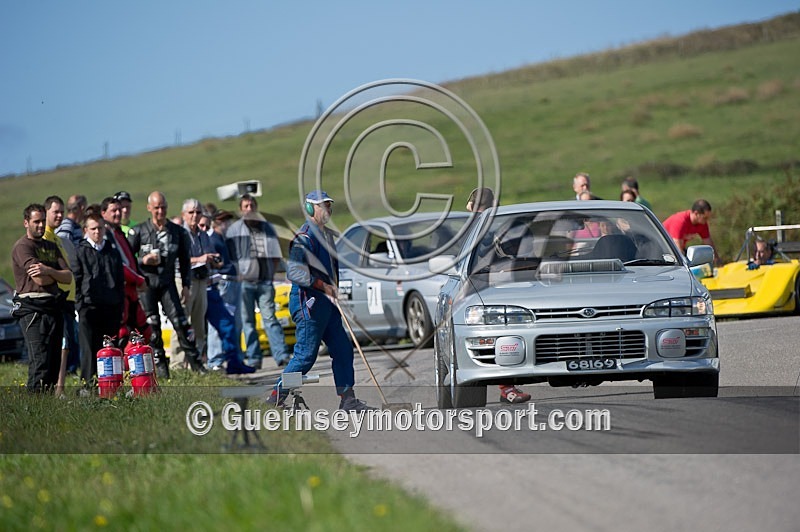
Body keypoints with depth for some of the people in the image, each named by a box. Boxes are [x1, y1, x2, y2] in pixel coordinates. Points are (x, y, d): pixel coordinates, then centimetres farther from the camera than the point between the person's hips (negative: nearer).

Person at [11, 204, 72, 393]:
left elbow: (68, 277, 9)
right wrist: (57, 275, 6)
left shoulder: (51, 247, 21)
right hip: (33, 309, -8)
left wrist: (49, 271, -10)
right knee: (40, 363, -15)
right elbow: (40, 280, -13)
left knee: (55, 362, 5)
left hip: (54, 308, 8)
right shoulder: (22, 247, -3)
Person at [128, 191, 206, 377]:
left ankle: (195, 361, -4)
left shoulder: (178, 232, 7)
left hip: (167, 283, 1)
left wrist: (186, 285, 7)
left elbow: (184, 260, 14)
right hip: (146, 283, -1)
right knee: (152, 327, 0)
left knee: (180, 321, -8)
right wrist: (143, 261, -14)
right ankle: (160, 365, 7)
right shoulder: (138, 231, 1)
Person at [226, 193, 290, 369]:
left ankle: (282, 355, -8)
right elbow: (229, 256, 3)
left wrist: (270, 273, 6)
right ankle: (253, 359, 5)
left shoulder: (267, 227, 12)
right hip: (244, 281, -1)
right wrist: (237, 275, -7)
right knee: (248, 320, 2)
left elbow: (276, 255, 17)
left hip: (264, 281, 1)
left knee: (270, 318, -4)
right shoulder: (234, 229, 4)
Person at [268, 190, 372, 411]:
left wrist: (334, 290, 21)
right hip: (307, 301, -10)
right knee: (306, 354, -7)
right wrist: (323, 285, -24)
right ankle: (277, 396, 3)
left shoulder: (327, 235, 17)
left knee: (343, 349, 6)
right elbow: (295, 271, -24)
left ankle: (347, 399, 8)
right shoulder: (303, 238, -14)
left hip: (326, 302, 10)